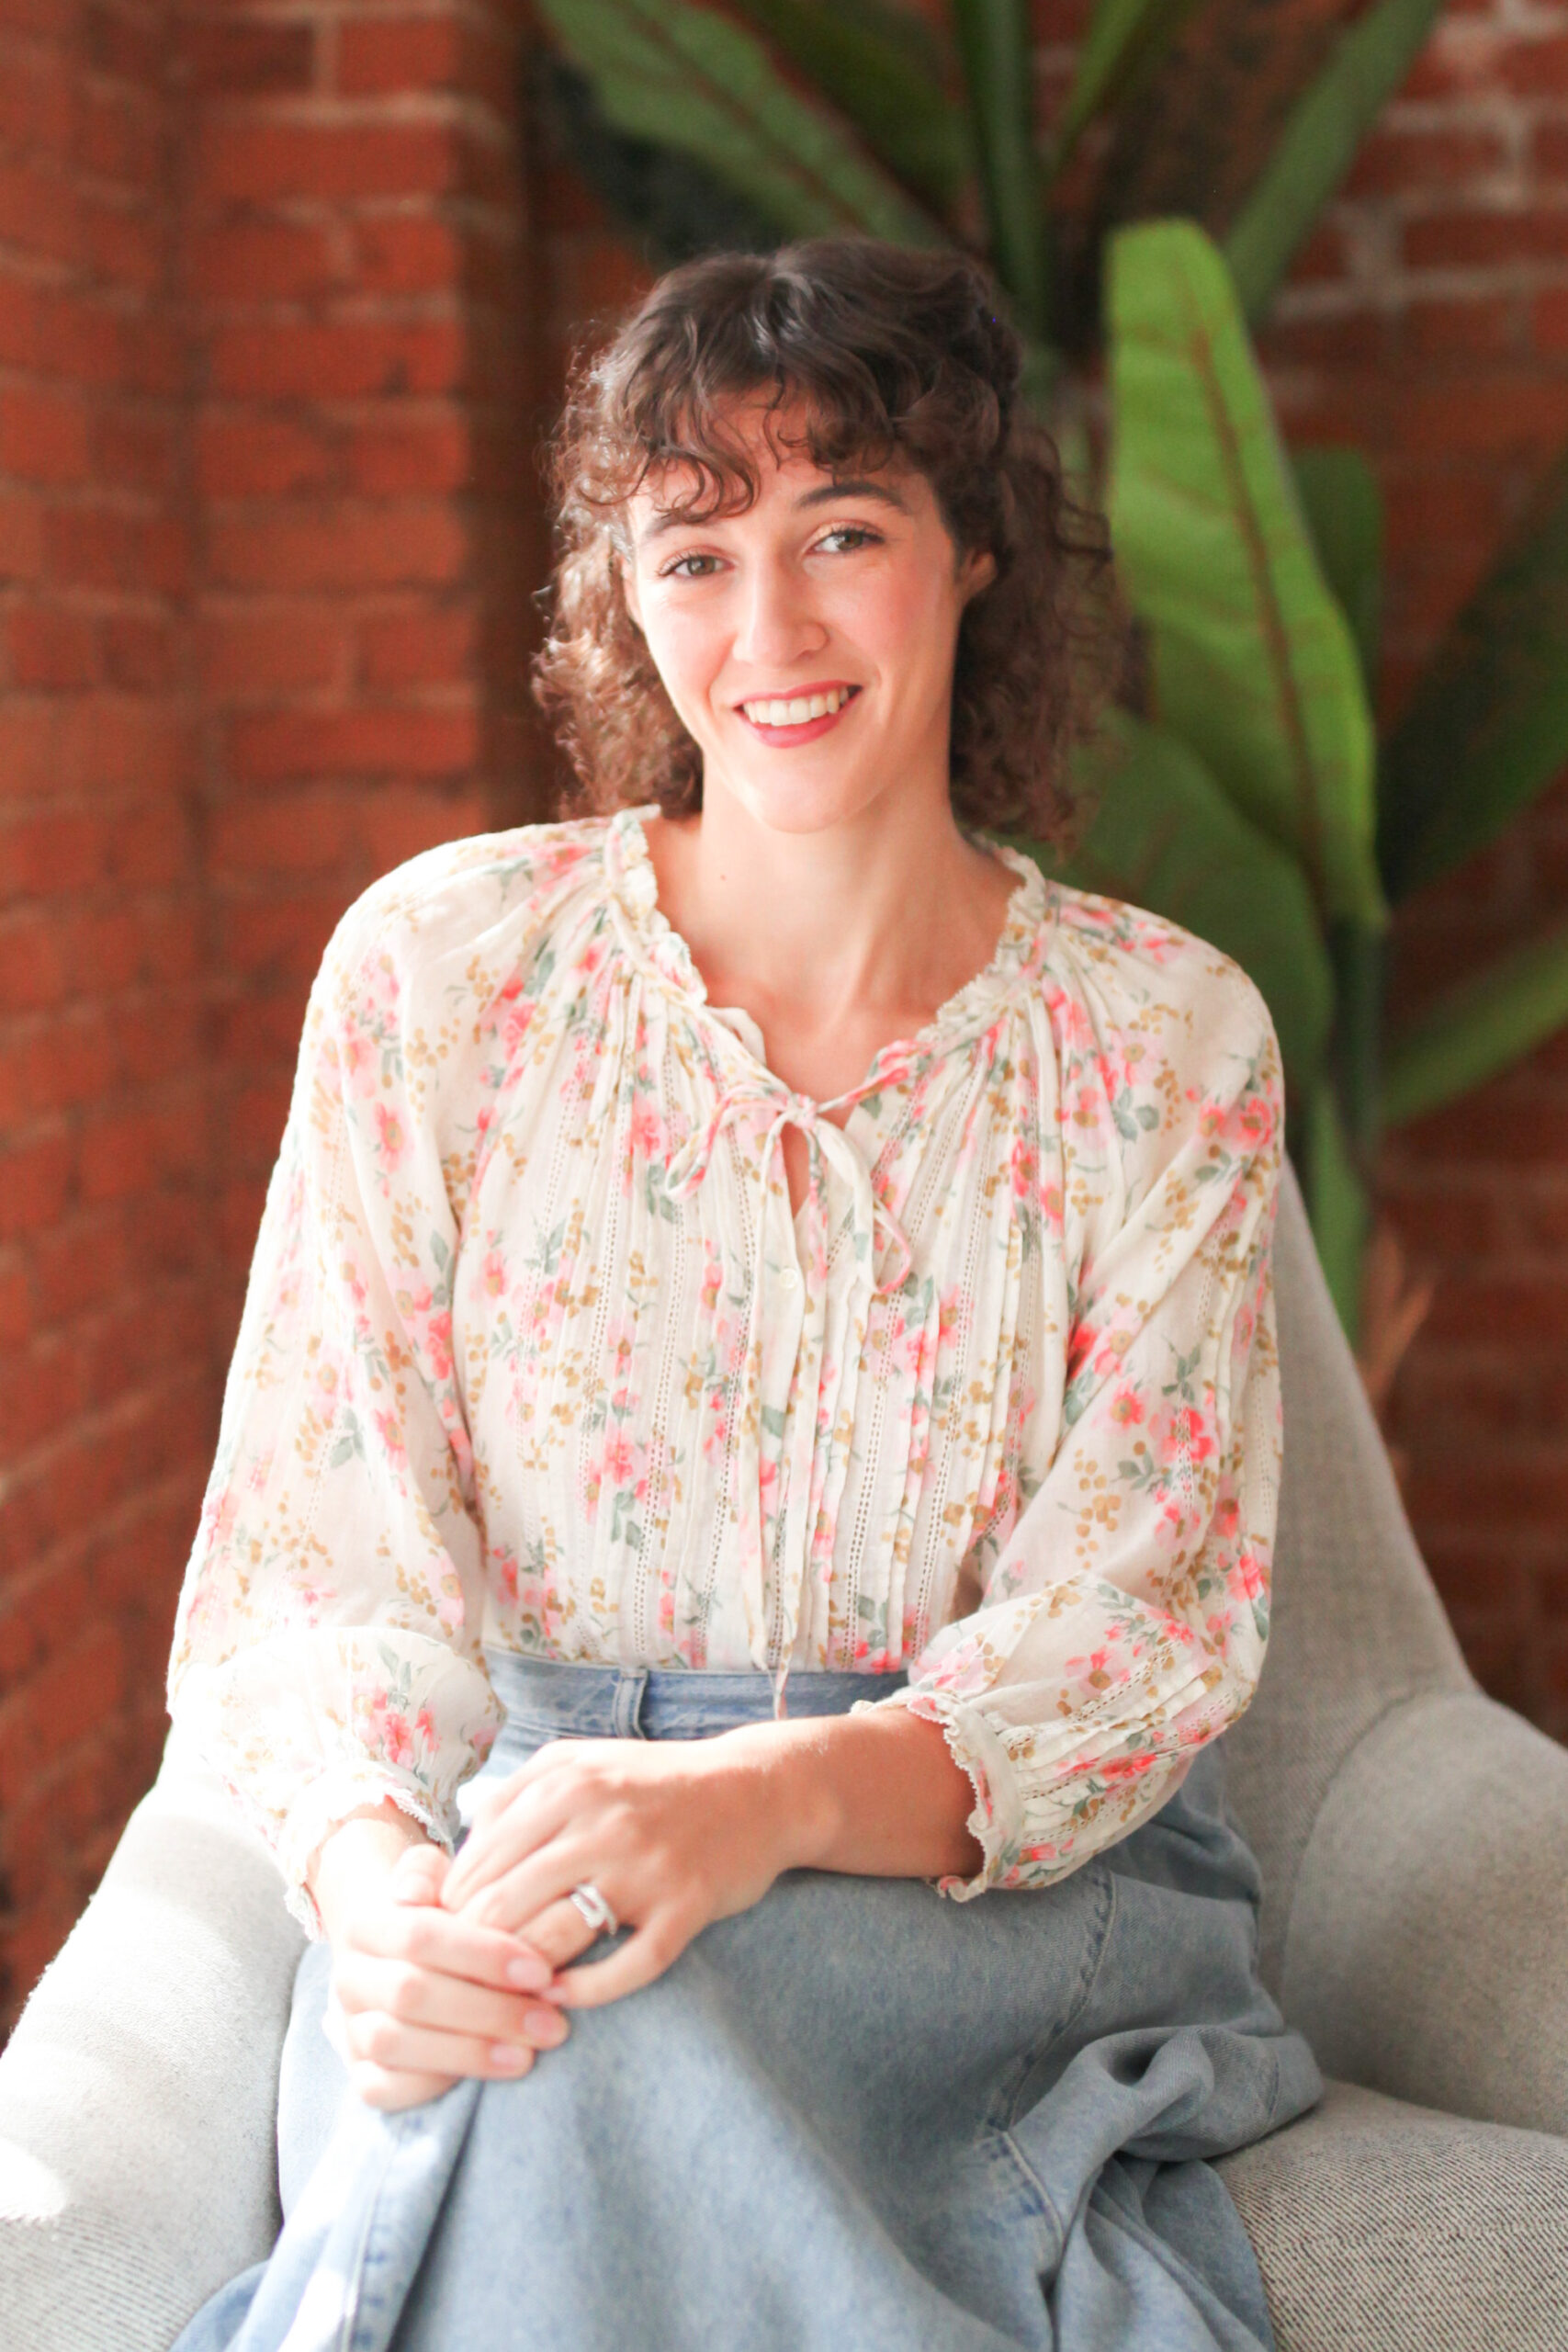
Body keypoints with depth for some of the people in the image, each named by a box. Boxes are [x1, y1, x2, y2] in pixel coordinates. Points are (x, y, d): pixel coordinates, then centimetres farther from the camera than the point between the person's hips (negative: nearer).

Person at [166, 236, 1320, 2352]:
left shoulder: (1165, 1042, 0)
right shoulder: (442, 967, 0)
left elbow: (1134, 1633, -7)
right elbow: (326, 1564, -2)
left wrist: (767, 1803, -28)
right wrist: (374, 1873, -25)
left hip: (1008, 1882, 0)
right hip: (502, 1848, 1)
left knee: (618, 2041, -33)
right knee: (495, 2028, -35)